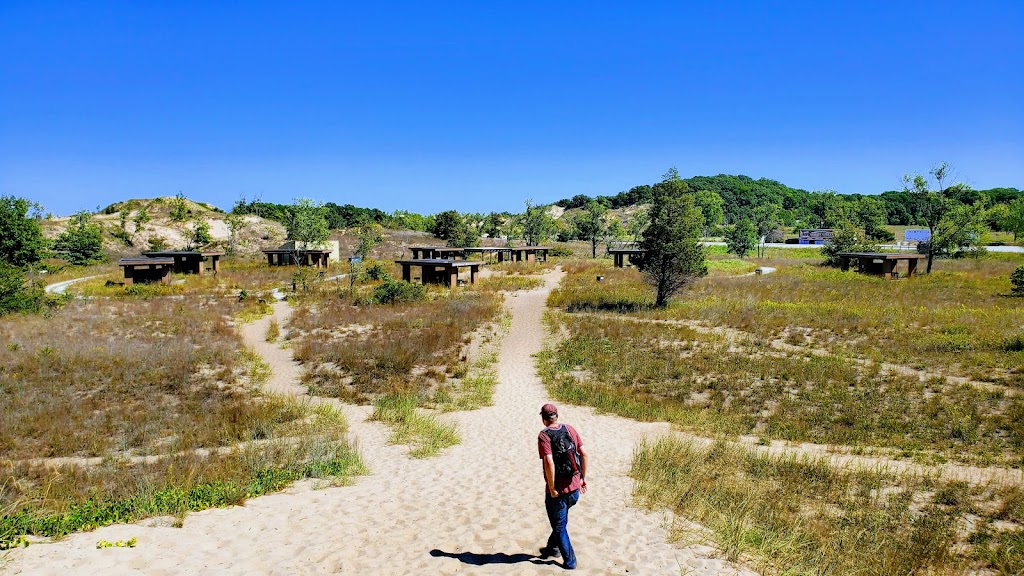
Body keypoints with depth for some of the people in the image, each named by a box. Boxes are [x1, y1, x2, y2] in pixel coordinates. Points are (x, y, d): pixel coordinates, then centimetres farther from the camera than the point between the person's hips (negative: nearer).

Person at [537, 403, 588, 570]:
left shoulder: (544, 435, -16)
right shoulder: (570, 429, 0)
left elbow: (549, 462, -27)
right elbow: (584, 454, 2)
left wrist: (552, 488, -17)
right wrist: (583, 477, 12)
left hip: (557, 491, -6)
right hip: (575, 487, 6)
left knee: (559, 526, 14)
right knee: (561, 521, 29)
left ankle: (569, 561, 21)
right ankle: (552, 548, 43)